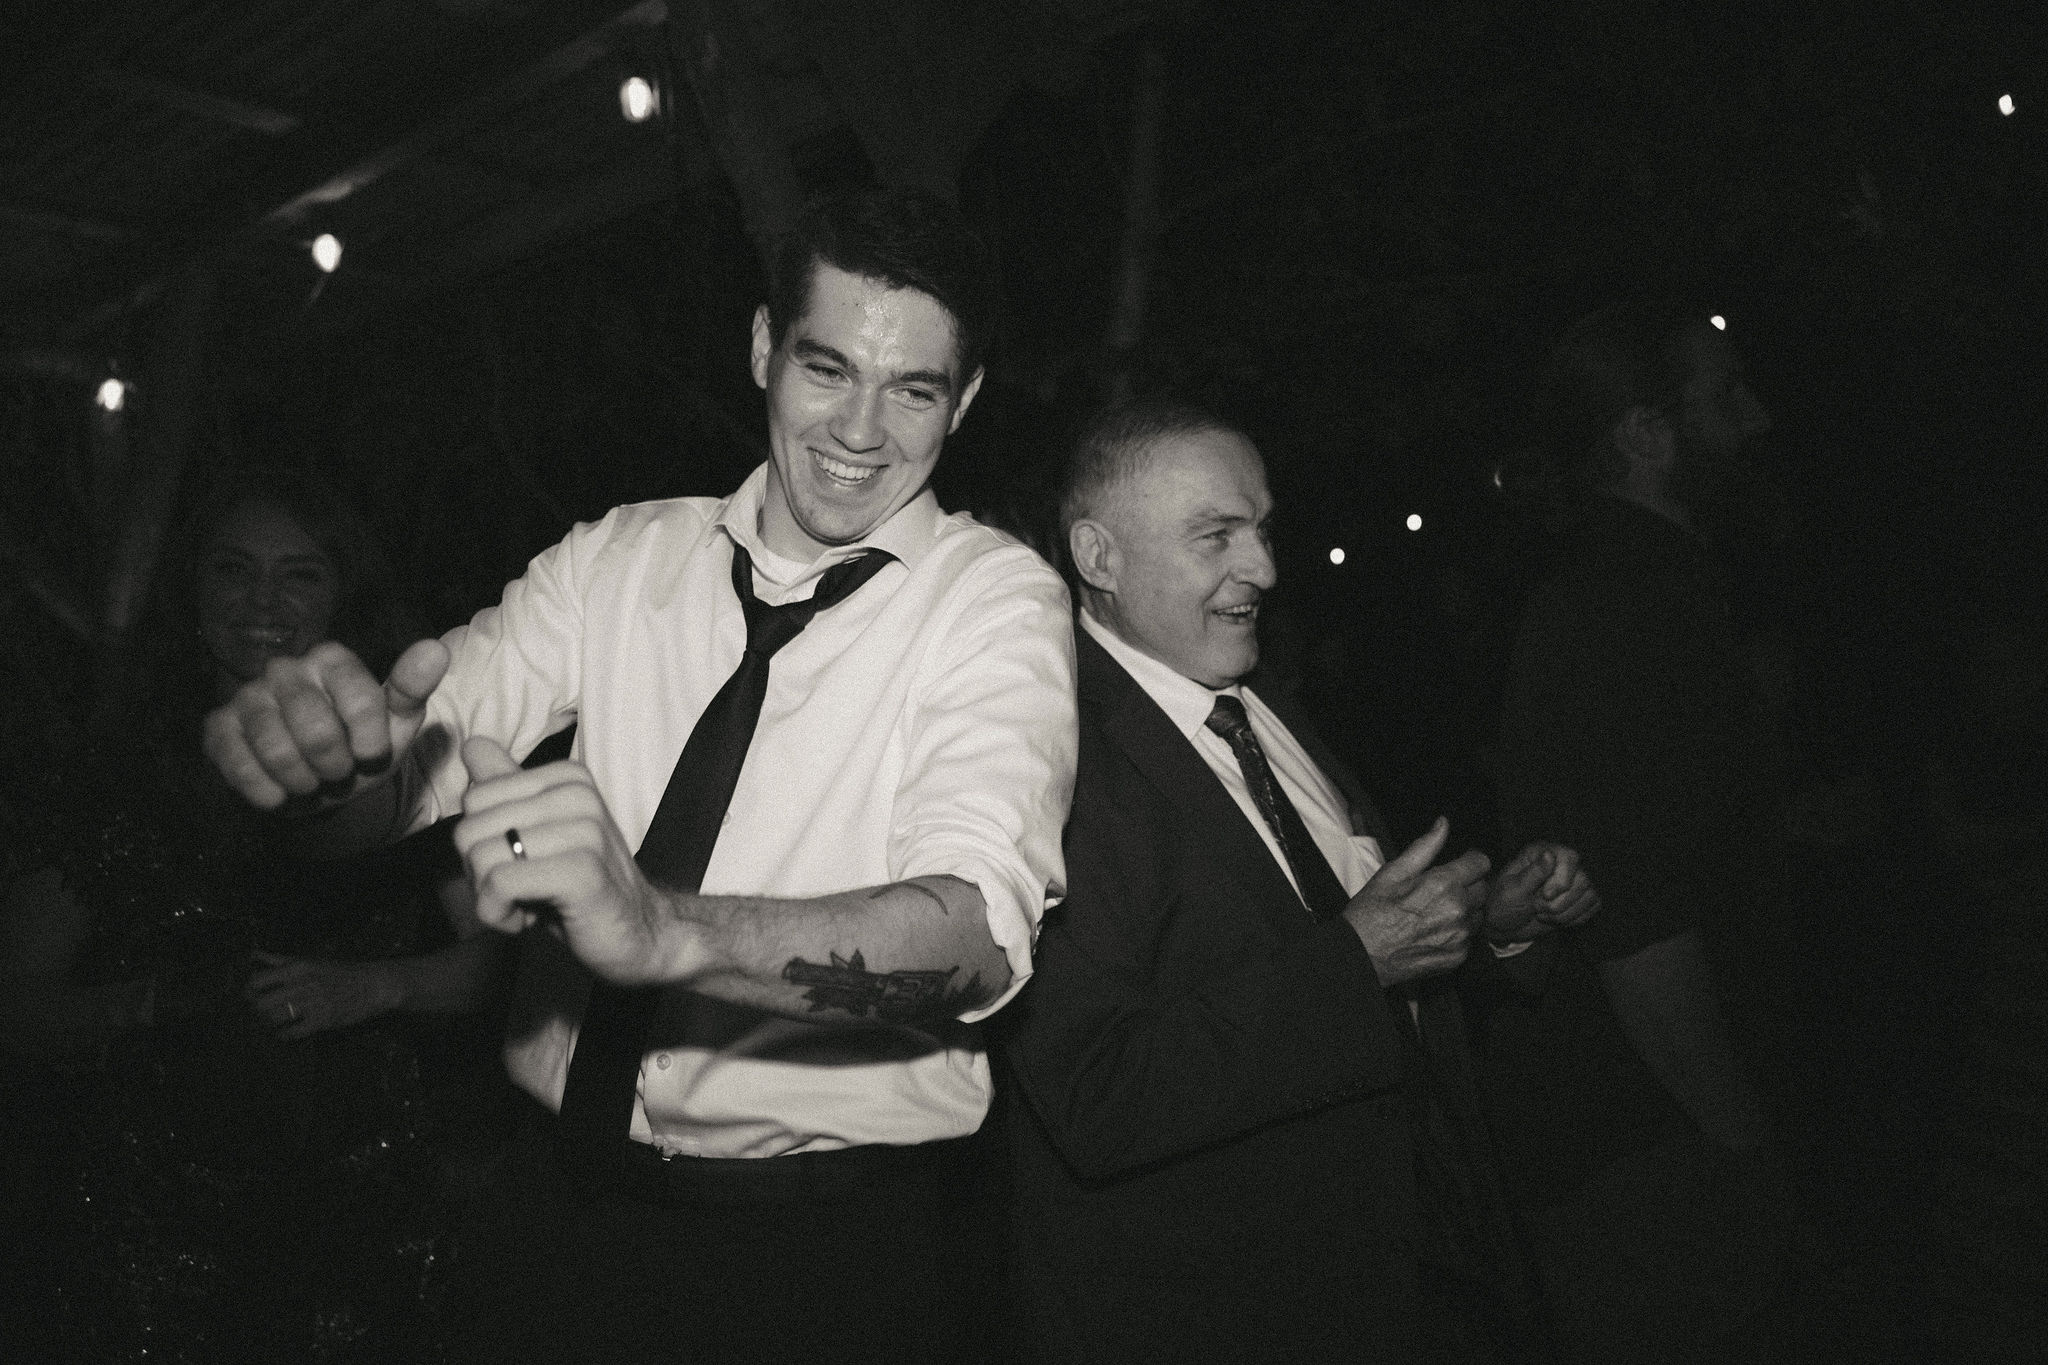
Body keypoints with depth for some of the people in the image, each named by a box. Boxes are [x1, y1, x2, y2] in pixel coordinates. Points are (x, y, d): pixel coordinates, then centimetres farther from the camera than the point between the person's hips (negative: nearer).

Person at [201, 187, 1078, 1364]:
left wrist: (666, 931, -42)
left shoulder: (997, 599, -11)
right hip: (568, 1202, 4)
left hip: (843, 1251, -3)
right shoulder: (623, 559, 3)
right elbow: (421, 755, -5)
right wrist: (333, 745, -29)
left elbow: (980, 926, -26)